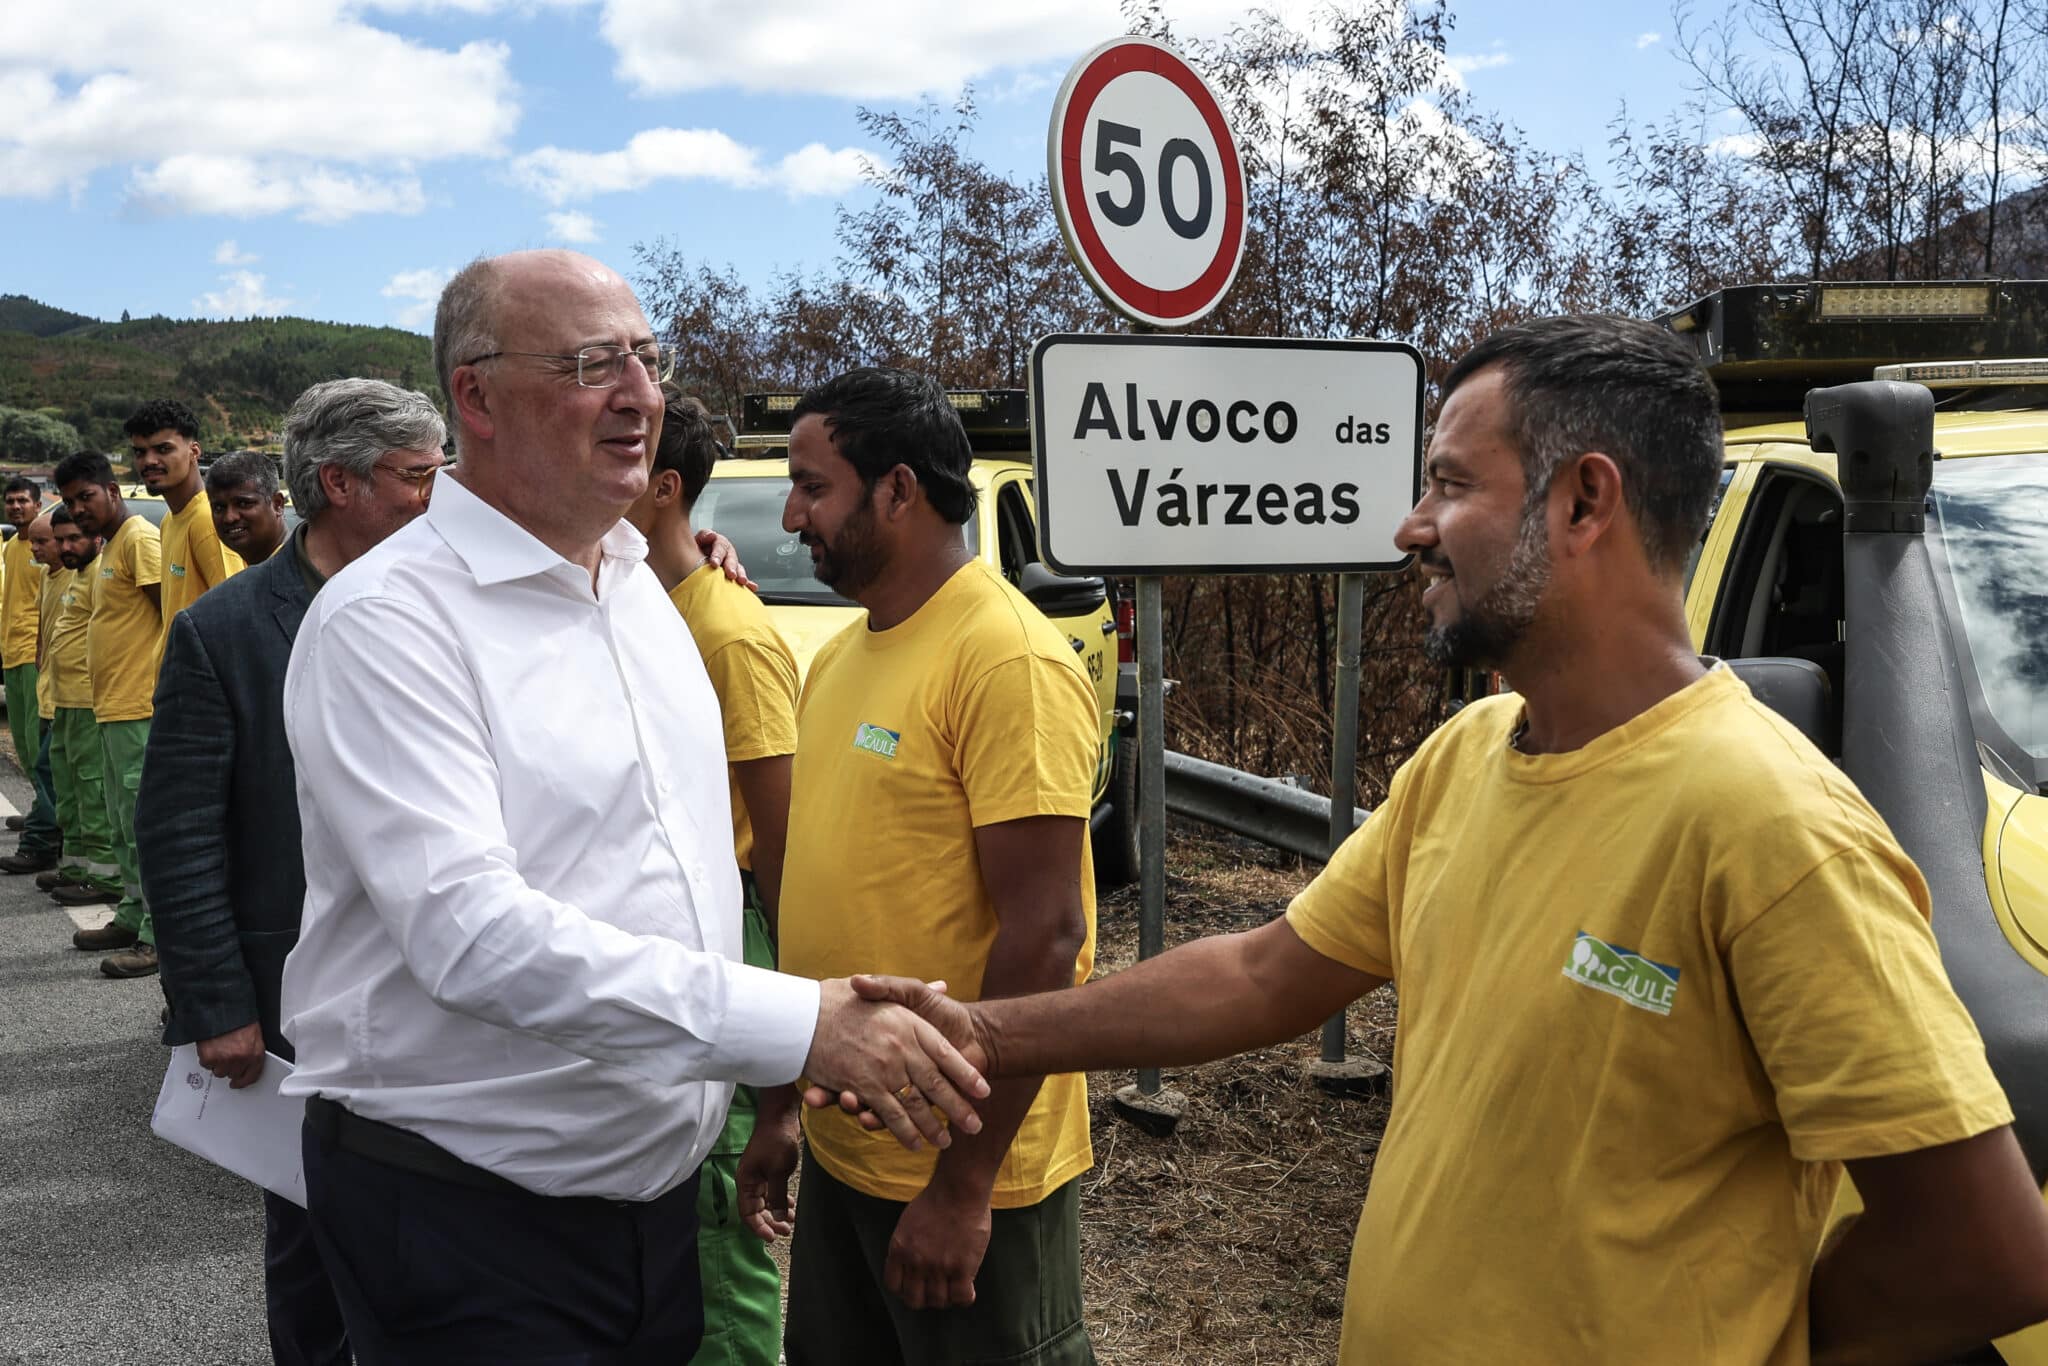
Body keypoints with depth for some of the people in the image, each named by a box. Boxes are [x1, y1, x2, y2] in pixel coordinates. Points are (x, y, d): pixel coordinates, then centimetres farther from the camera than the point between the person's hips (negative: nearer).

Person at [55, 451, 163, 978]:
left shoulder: (140, 538, -11)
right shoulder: (110, 546, 20)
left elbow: (172, 610, -18)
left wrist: (165, 685, -18)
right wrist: (105, 694, 20)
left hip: (139, 710, -11)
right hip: (113, 708, 11)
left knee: (144, 824, -9)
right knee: (124, 825, 16)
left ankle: (160, 937, -7)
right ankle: (132, 919, 25)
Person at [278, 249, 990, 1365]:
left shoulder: (639, 584, 8)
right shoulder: (388, 620, -18)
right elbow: (469, 931, -28)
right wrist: (798, 1024, -32)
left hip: (659, 1183, 7)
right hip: (463, 1219, -7)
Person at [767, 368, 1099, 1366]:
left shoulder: (1009, 659, -18)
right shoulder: (839, 657, 9)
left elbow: (1044, 935, -22)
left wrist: (964, 1185, -20)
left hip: (964, 1171, -8)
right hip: (839, 1150, 8)